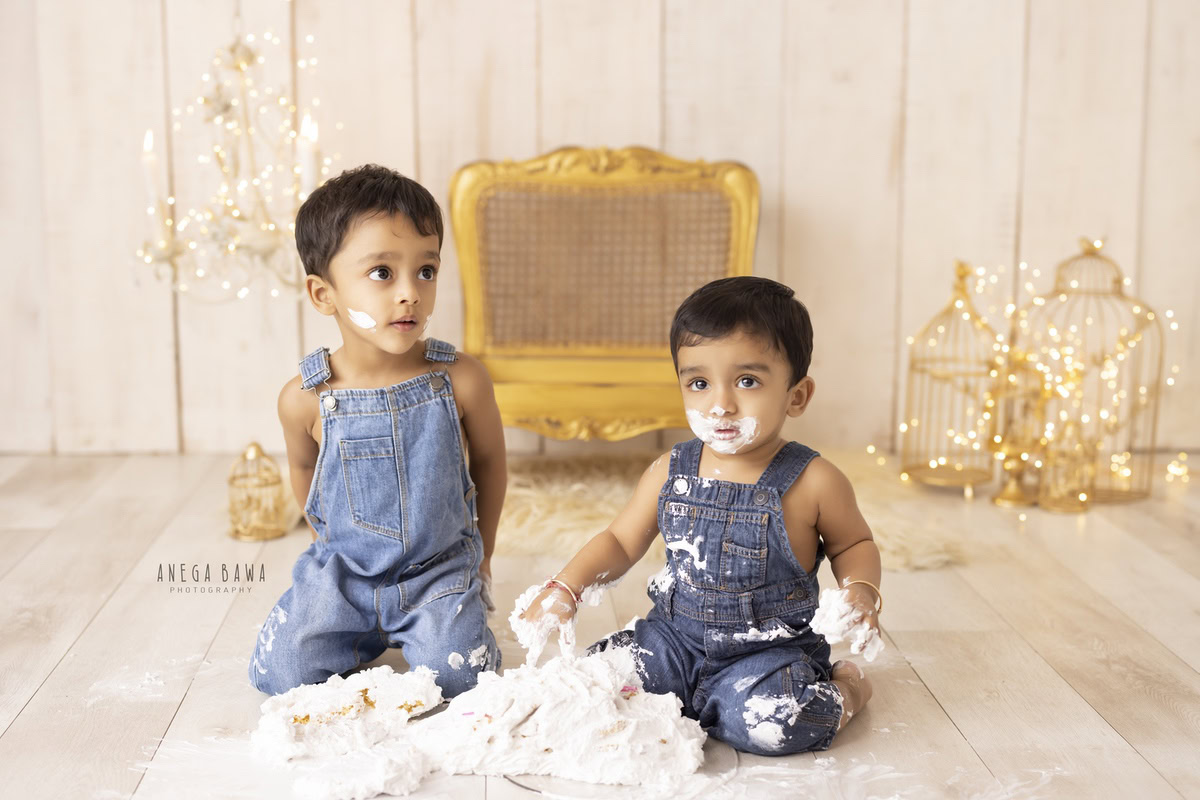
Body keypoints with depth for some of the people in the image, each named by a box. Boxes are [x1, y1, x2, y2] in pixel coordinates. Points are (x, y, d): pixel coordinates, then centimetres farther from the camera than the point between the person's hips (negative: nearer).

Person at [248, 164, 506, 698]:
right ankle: (363, 633, 21)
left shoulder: (460, 381, -17)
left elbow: (489, 460, 2)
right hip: (343, 570, 1)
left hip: (439, 567, 0)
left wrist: (480, 553, 13)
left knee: (455, 675, -17)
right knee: (281, 674, -10)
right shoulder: (305, 399, -16)